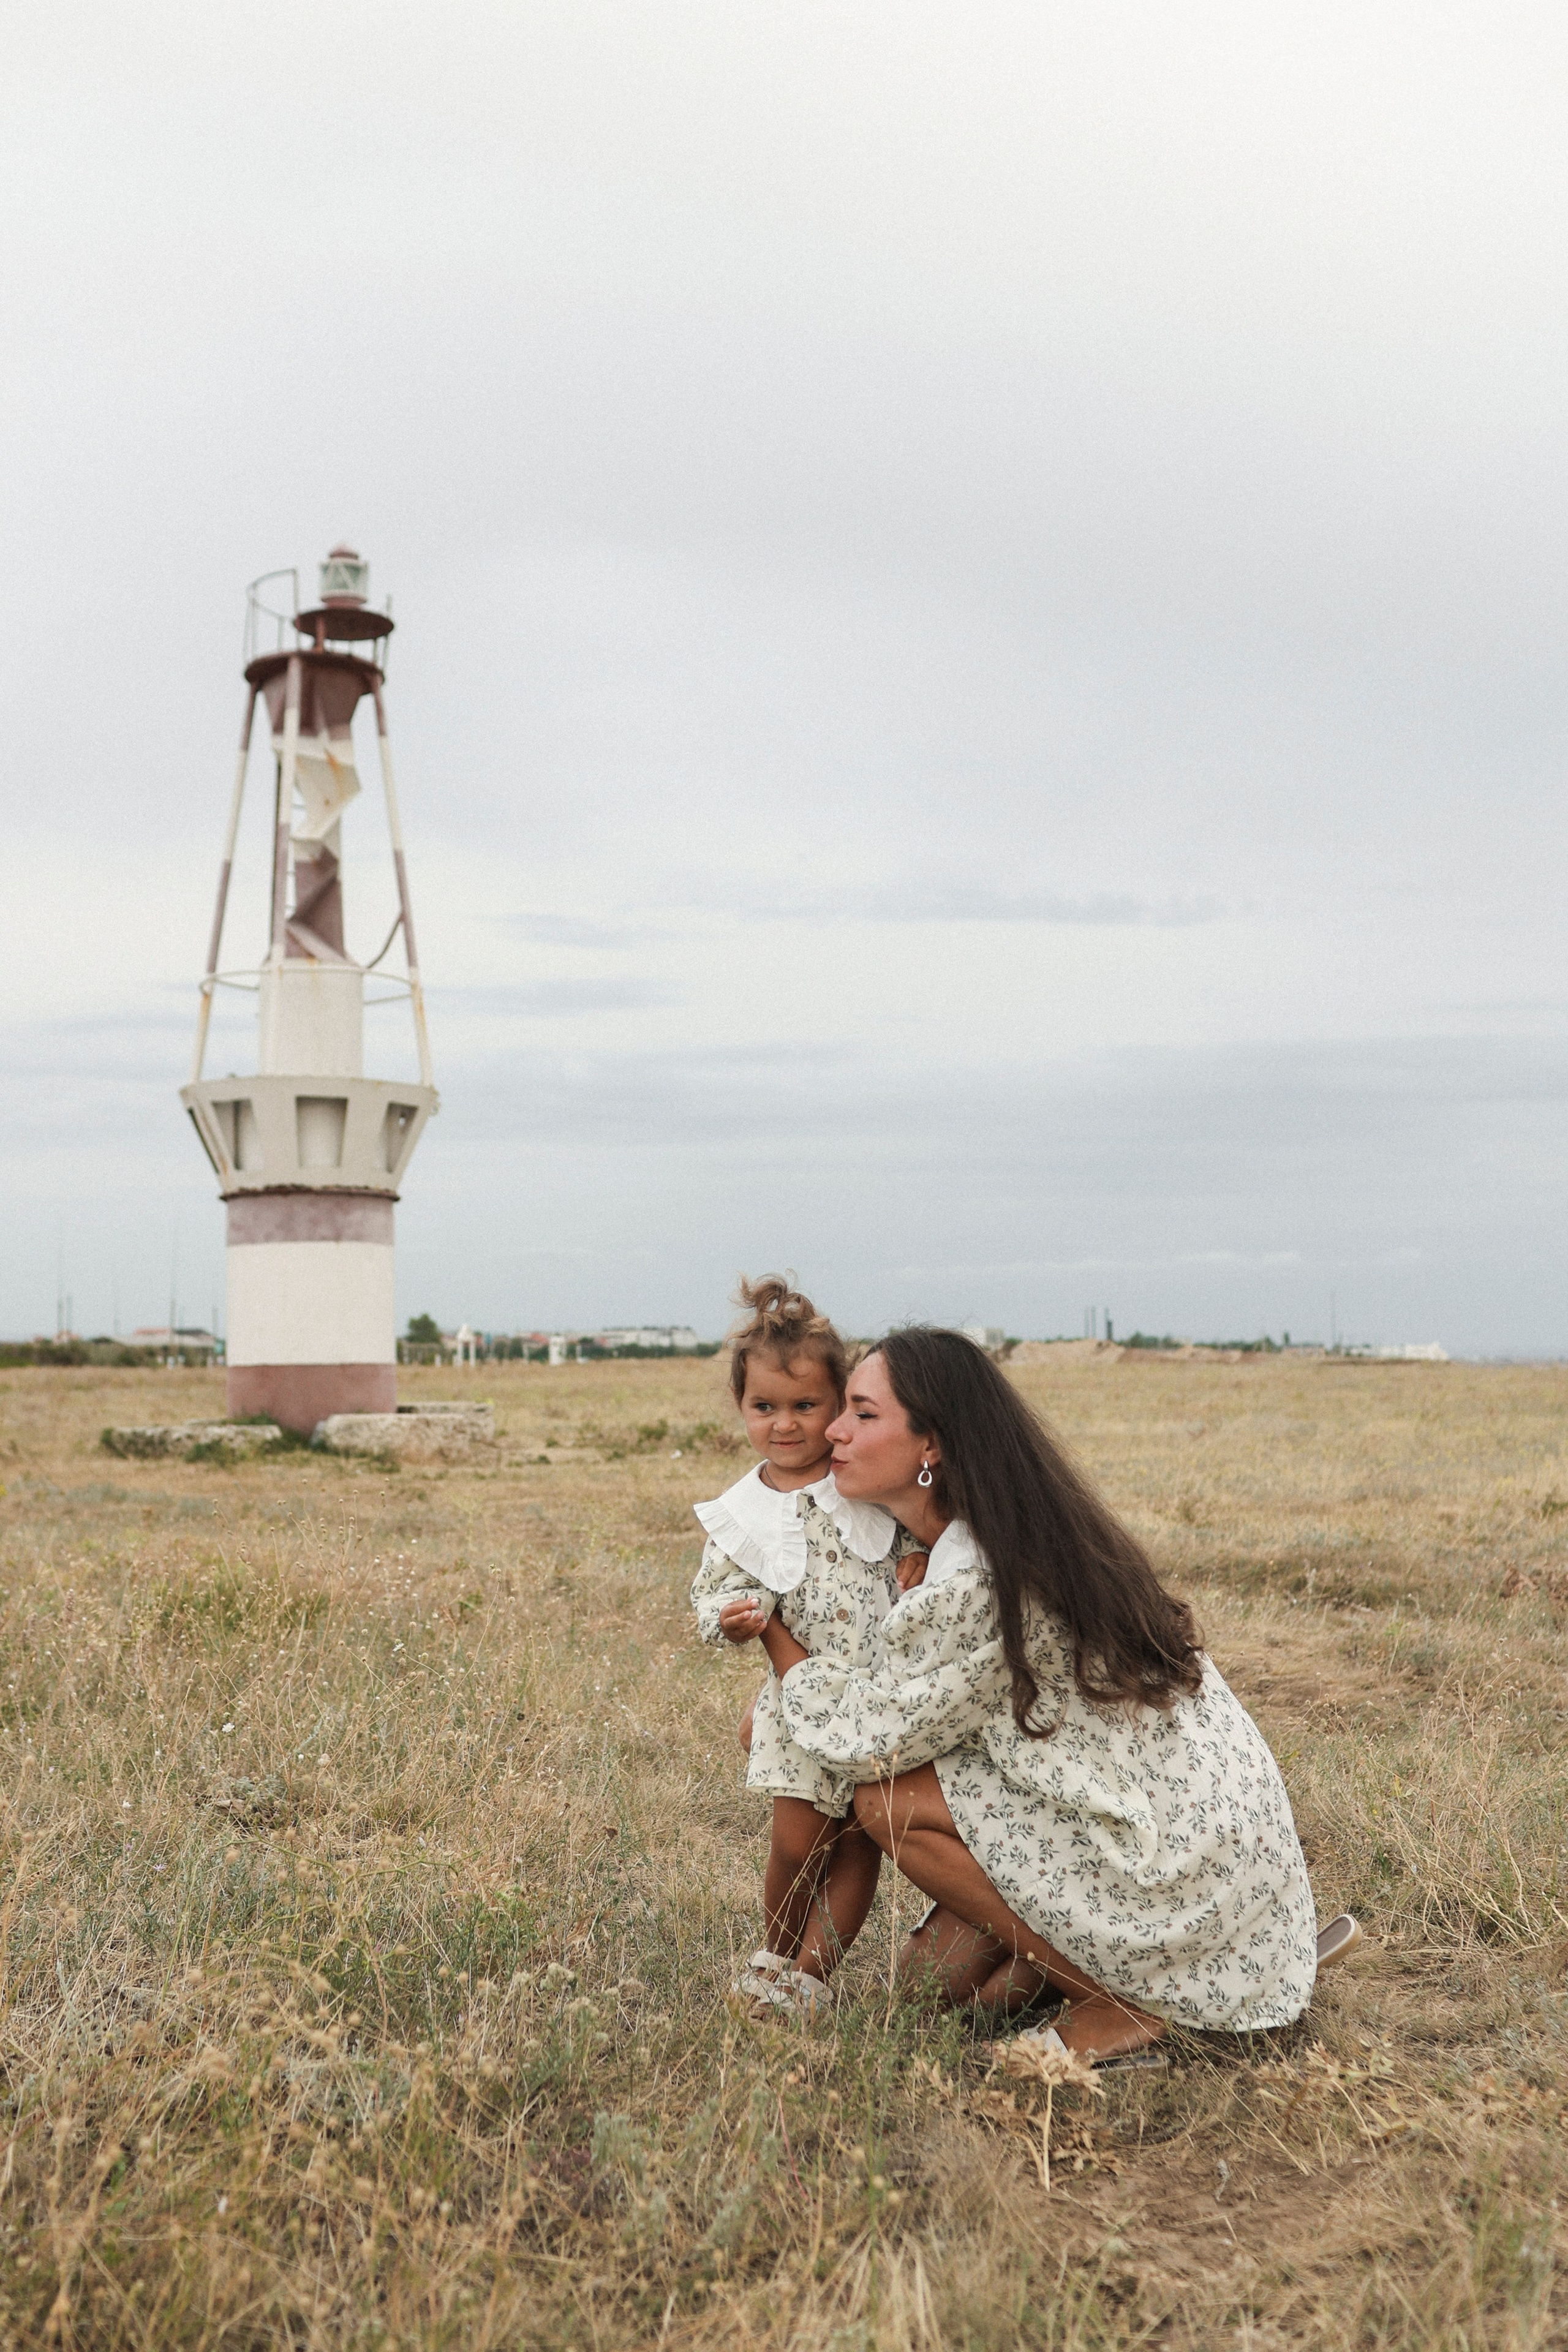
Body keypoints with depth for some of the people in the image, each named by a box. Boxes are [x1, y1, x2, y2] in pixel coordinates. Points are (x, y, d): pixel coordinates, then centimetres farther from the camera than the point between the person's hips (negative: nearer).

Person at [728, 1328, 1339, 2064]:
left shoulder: (969, 1583, -24)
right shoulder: (1029, 1534, 5)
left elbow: (860, 1737, -11)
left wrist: (773, 1637, 3)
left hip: (1181, 1874, -9)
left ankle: (1120, 2006, 0)